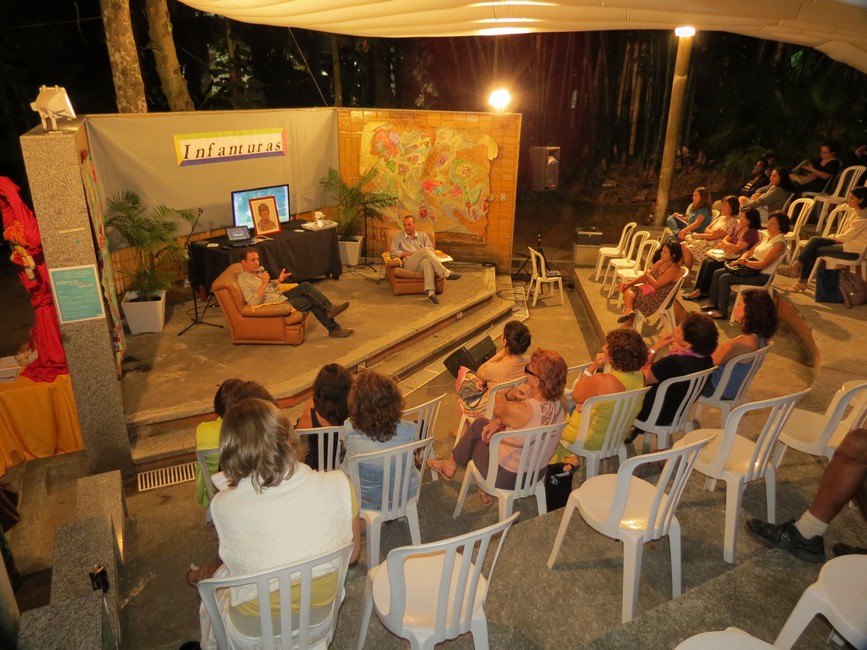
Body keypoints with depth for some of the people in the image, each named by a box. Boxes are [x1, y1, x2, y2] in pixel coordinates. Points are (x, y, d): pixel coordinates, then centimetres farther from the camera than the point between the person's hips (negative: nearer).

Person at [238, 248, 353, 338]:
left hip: (281, 296, 9)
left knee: (305, 286, -7)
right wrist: (264, 283, -29)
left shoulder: (257, 271, 9)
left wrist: (278, 281, 7)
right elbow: (253, 302, -27)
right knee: (312, 301, -12)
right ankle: (334, 329, -3)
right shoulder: (243, 280, -18)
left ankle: (329, 308, -5)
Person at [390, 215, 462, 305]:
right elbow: (393, 253, 5)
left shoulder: (423, 236, 24)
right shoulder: (398, 237, 18)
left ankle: (430, 291, -58)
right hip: (408, 264, -2)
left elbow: (431, 249, 13)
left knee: (427, 261, -40)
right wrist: (410, 253, -4)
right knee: (425, 250, -31)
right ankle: (446, 273, -40)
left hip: (422, 264, 2)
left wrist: (423, 254, -9)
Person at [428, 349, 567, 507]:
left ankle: (450, 466, 46)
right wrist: (497, 422, -4)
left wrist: (512, 393, -24)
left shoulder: (521, 411, -37)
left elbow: (497, 409, -13)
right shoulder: (560, 404, -13)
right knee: (481, 423, 20)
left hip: (506, 477, -6)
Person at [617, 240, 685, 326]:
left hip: (660, 299, -9)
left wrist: (648, 275, -3)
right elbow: (645, 276, 6)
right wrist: (629, 283, -6)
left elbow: (656, 285, -22)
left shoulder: (674, 269, -19)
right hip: (652, 290, 9)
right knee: (628, 289, -1)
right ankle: (628, 310, -18)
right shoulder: (661, 263, 7)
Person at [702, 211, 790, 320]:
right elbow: (749, 252, 15)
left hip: (762, 275, -9)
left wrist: (744, 262, -14)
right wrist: (742, 259, -7)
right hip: (752, 269, 9)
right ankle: (713, 303, 9)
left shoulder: (779, 244, -17)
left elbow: (762, 265, -24)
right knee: (717, 273, 1)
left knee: (724, 278, -22)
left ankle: (722, 312, -14)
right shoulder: (768, 238, 12)